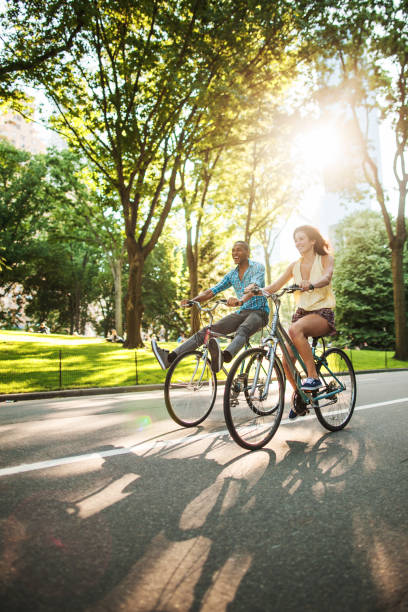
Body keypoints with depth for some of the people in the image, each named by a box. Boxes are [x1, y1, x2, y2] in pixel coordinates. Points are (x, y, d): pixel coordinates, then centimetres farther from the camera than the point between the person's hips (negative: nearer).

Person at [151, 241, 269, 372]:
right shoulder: (231, 274, 13)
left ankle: (223, 357, -71)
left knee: (242, 330, -40)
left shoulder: (258, 267, -6)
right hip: (241, 312, 6)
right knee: (207, 331, -14)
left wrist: (241, 300, -50)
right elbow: (213, 291, 5)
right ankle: (170, 357, -26)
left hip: (259, 312, -5)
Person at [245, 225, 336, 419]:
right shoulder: (295, 266, 11)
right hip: (302, 312, 5)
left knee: (296, 329, -38)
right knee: (286, 360, -8)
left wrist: (311, 285, -45)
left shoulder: (326, 259, 0)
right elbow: (274, 287, 2)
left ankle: (313, 376, -26)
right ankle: (299, 397, 18)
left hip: (322, 312, -5)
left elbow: (326, 278, -23)